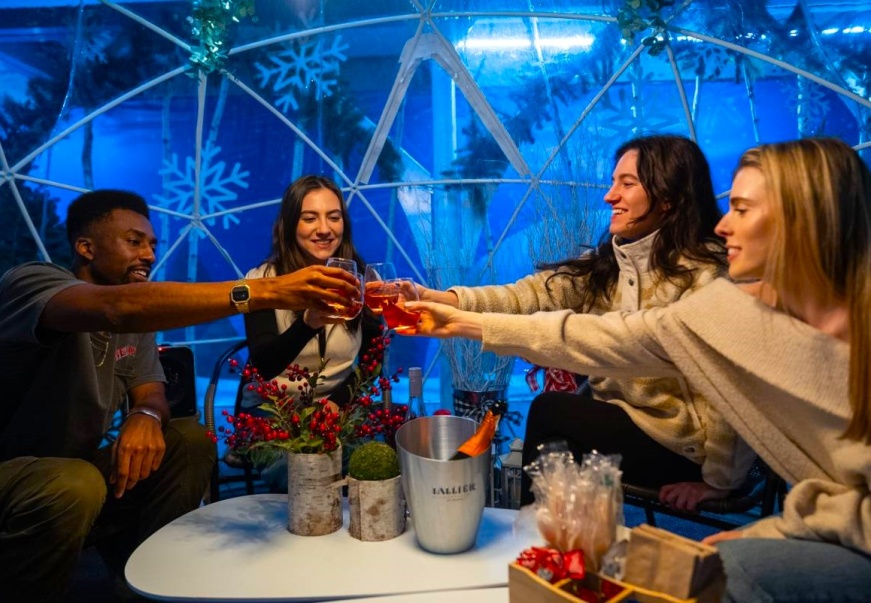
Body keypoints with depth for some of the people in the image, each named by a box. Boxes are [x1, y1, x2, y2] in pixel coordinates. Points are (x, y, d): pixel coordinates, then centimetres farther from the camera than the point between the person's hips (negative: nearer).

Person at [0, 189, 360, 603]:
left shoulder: (134, 323, 4)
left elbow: (150, 393, 4)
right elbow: (116, 308, -42)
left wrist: (146, 416, -24)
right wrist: (265, 292, -50)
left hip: (75, 465, 8)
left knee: (191, 440, -8)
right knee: (76, 486, -37)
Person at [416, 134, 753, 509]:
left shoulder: (705, 273, -19)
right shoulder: (605, 264, 3)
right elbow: (532, 294, -10)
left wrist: (718, 480, -16)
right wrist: (440, 299, -23)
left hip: (676, 440, -6)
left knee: (549, 411, -10)